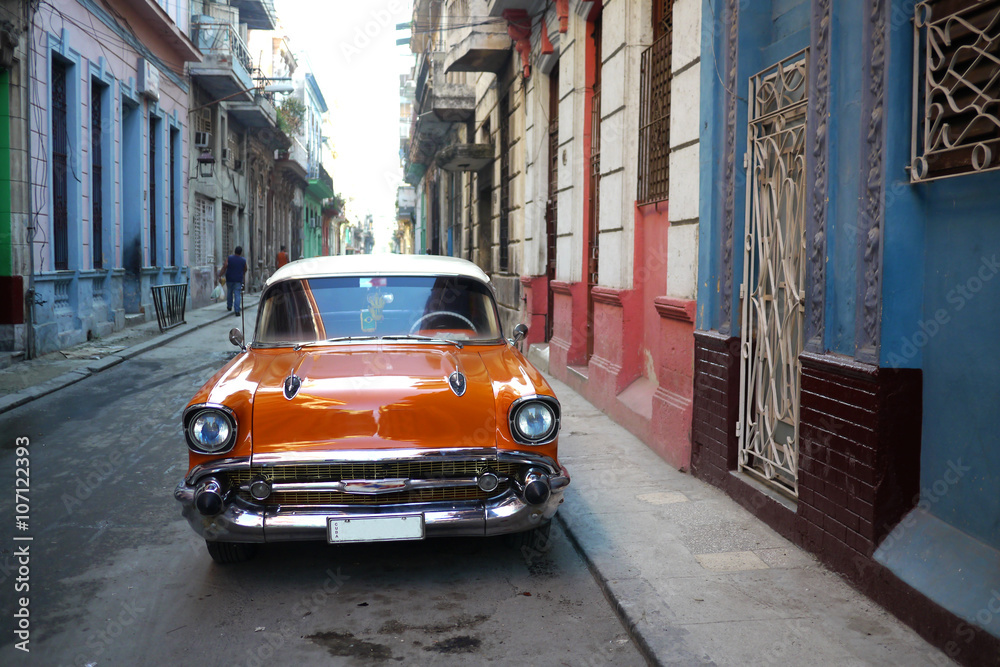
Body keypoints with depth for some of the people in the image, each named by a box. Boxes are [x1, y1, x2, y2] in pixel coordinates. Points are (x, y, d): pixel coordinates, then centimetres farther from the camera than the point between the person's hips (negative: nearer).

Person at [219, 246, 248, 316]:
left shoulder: (229, 258, -6)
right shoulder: (243, 260, -1)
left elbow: (224, 268, -11)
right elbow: (245, 270, 14)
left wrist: (220, 276, -6)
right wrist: (244, 275, 34)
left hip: (229, 279, 1)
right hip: (238, 280, -1)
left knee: (229, 292, 21)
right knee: (237, 294, -3)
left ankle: (229, 306, 35)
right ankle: (237, 310, -13)